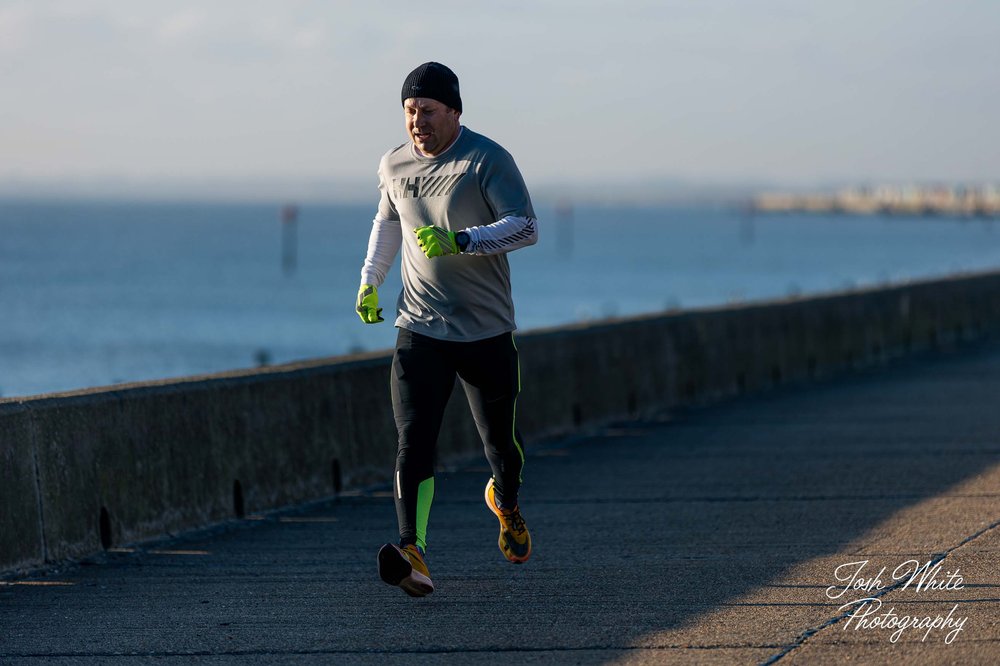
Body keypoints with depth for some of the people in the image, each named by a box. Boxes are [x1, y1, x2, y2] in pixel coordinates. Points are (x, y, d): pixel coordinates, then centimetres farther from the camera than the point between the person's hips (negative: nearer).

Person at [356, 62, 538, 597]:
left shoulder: (487, 160, -10)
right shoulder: (394, 166, 7)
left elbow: (526, 227, -19)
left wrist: (459, 241, -31)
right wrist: (369, 281, 19)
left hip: (486, 332, -2)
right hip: (420, 329, 2)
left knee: (498, 438, 11)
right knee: (414, 441, -16)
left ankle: (506, 503, 45)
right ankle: (411, 551, -28)